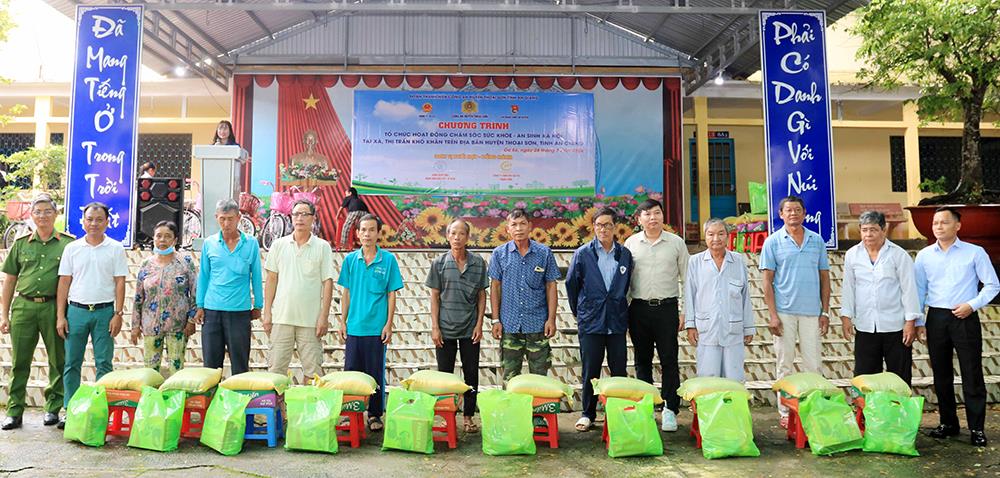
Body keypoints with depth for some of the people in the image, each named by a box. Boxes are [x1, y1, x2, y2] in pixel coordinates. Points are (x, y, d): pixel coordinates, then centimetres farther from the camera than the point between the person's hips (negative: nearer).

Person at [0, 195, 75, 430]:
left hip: (54, 307, -2)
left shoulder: (67, 243, 3)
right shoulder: (21, 243, 10)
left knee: (58, 361, 5)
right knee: (19, 362, 5)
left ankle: (53, 408, 18)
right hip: (23, 306, 2)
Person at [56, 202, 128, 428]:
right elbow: (64, 282, 7)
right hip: (76, 310, 2)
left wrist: (118, 314, -6)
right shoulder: (72, 248, 8)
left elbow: (120, 283, 1)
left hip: (104, 311, -2)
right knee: (72, 363, 4)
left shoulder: (115, 248, 3)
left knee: (104, 363, 1)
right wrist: (60, 316, 1)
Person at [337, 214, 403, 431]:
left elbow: (391, 294, 0)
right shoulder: (350, 259, 5)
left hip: (376, 328, -2)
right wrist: (342, 321, 6)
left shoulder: (388, 259, -2)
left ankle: (375, 414, 19)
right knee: (351, 371, 8)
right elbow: (346, 293, 10)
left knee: (376, 373, 6)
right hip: (354, 327, 2)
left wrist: (389, 324, -4)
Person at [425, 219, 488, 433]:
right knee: (444, 374, 7)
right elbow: (434, 296, 1)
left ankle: (468, 416, 20)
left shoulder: (478, 263, 1)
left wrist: (479, 324, -2)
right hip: (445, 329, 0)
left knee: (471, 374, 7)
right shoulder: (439, 263, 0)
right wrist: (434, 327, -4)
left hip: (470, 329, 1)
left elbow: (481, 295, 5)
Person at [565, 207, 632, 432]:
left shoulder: (625, 254, 5)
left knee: (619, 369, 6)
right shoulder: (583, 254, -2)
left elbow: (627, 285, 14)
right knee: (590, 370, 5)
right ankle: (588, 414, 17)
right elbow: (571, 284, 6)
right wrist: (579, 311, 11)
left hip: (617, 321, 2)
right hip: (590, 321, -2)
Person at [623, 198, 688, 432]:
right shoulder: (631, 243, 6)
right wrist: (623, 311, 4)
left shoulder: (676, 242, 4)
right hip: (639, 308, 2)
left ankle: (670, 409, 7)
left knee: (669, 360, -1)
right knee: (642, 360, 9)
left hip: (667, 307, -1)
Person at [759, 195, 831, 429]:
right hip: (784, 311, -2)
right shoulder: (773, 242, 1)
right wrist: (772, 315, -8)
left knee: (813, 365, 5)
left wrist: (825, 312, 4)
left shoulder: (817, 240, 9)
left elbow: (824, 277, 11)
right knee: (785, 364, 4)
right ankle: (785, 412, 12)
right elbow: (767, 281, -1)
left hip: (812, 311, 2)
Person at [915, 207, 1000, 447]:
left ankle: (977, 428, 9)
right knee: (941, 375, 10)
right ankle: (948, 423, 22)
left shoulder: (975, 253, -1)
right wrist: (915, 321, 7)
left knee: (972, 376, 0)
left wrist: (972, 305, -12)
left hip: (965, 318, -3)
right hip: (936, 319, 3)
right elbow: (919, 290, 10)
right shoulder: (924, 256, 6)